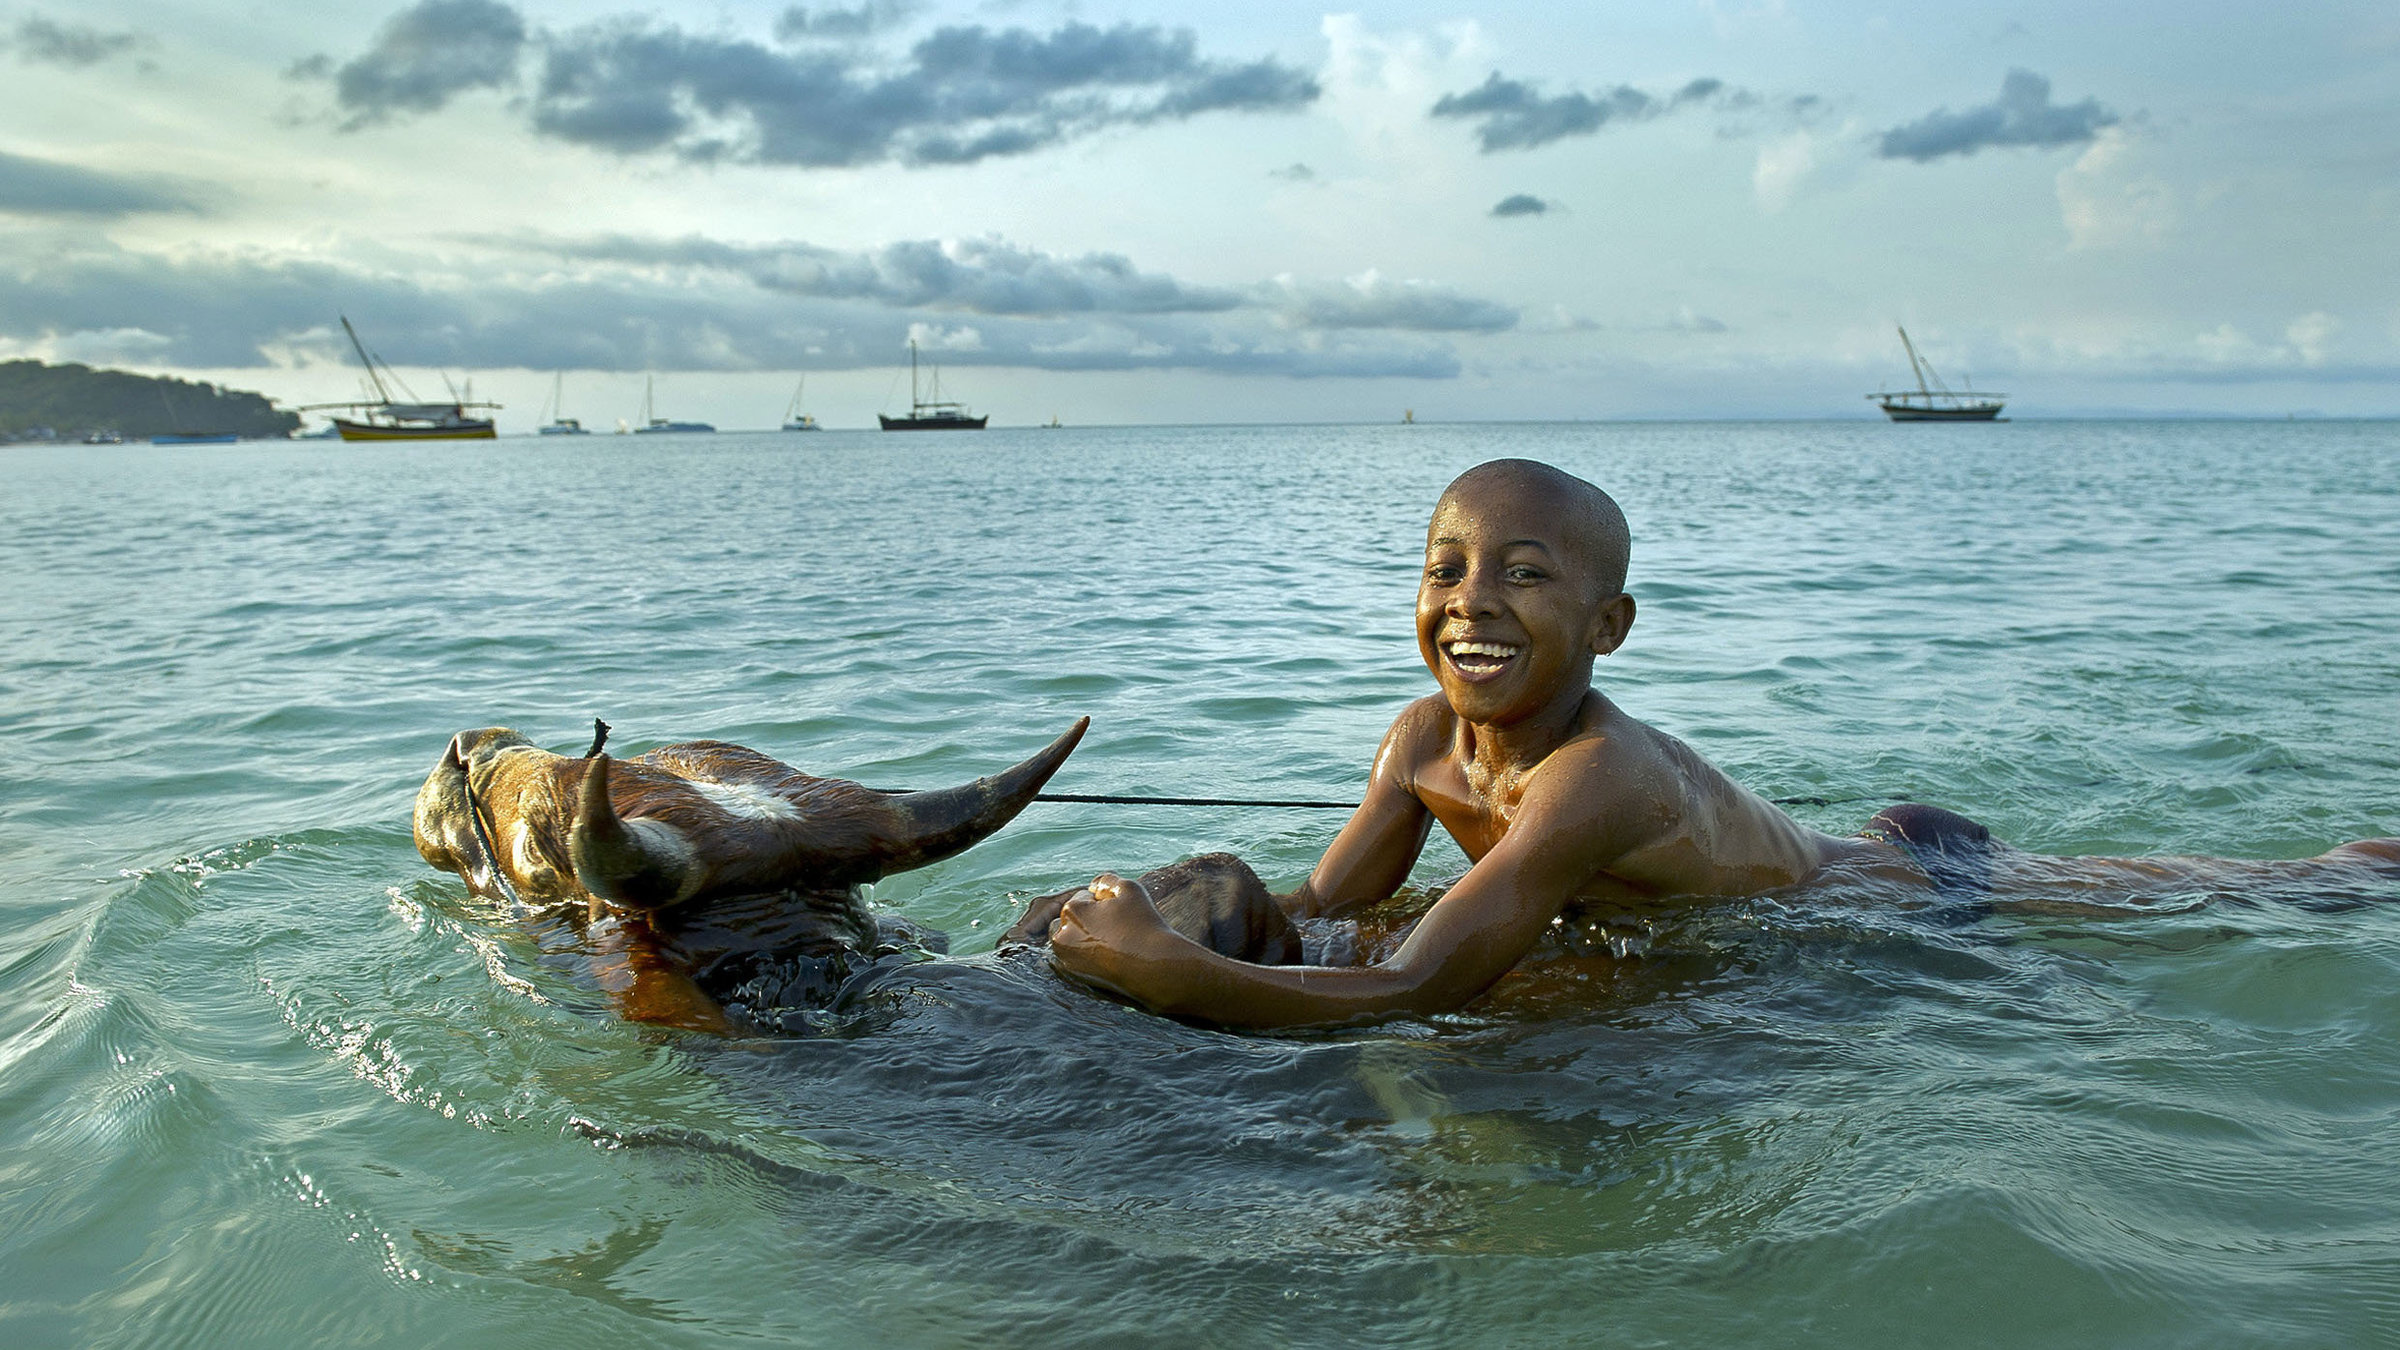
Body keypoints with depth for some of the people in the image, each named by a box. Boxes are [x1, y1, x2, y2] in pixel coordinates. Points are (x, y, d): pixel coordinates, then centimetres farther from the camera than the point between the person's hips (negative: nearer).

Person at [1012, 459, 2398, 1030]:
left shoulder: (1603, 778, -42)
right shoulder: (1425, 738, -19)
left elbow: (1410, 995, -48)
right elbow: (1321, 914, -13)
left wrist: (1158, 970, -50)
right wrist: (1215, 901, -32)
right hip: (1829, 859, 6)